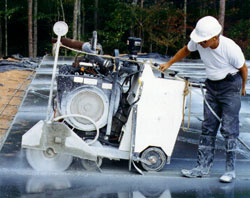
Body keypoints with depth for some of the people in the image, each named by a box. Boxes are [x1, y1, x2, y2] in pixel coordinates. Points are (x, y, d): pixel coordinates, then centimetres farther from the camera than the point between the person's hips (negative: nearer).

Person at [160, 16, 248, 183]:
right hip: (212, 85, 6)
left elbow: (243, 69, -8)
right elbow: (186, 50, 13)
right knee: (208, 127, 5)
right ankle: (203, 167, 9)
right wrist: (168, 64, 15)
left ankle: (230, 169, -1)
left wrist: (243, 87, 8)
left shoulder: (231, 48, -26)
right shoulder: (198, 42, -12)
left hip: (231, 84, -6)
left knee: (229, 128, -8)